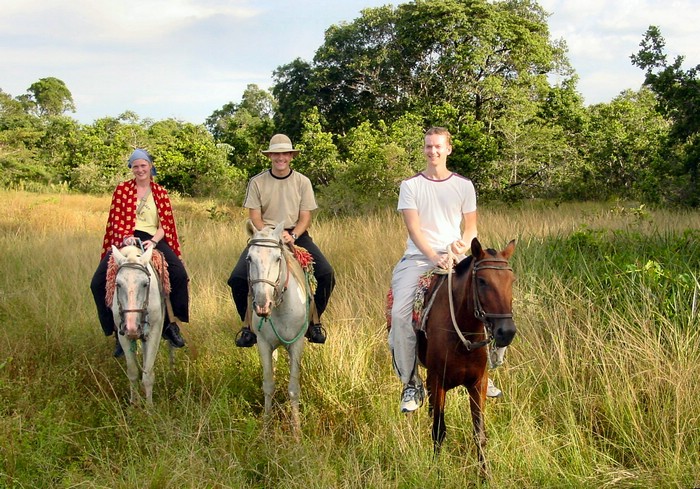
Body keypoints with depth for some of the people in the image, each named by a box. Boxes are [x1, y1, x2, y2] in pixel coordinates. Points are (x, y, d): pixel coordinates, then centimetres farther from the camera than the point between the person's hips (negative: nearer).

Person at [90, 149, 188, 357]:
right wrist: (125, 237, -17)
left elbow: (165, 224, 6)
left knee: (179, 275, -25)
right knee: (99, 282, -19)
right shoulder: (122, 190, 11)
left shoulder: (161, 193, 14)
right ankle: (118, 330, -7)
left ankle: (171, 324, -9)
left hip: (153, 240, 0)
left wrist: (154, 241, -14)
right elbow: (116, 220, 4)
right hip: (125, 239, 0)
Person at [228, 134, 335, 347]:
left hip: (296, 235, 0)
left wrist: (292, 236, -19)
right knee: (238, 278, -21)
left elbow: (305, 218, 1)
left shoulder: (302, 182, 4)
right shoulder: (257, 182, 1)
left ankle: (314, 322, 3)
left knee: (326, 274, -20)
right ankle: (249, 324, 3)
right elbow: (255, 218, -2)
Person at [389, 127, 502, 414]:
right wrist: (434, 257, -20)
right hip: (418, 257, -2)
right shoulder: (411, 186, 4)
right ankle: (411, 383, -8)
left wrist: (463, 243, -11)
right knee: (400, 314, -24)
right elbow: (414, 228, -5)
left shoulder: (464, 185, 10)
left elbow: (471, 226, 12)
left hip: (455, 258, 2)